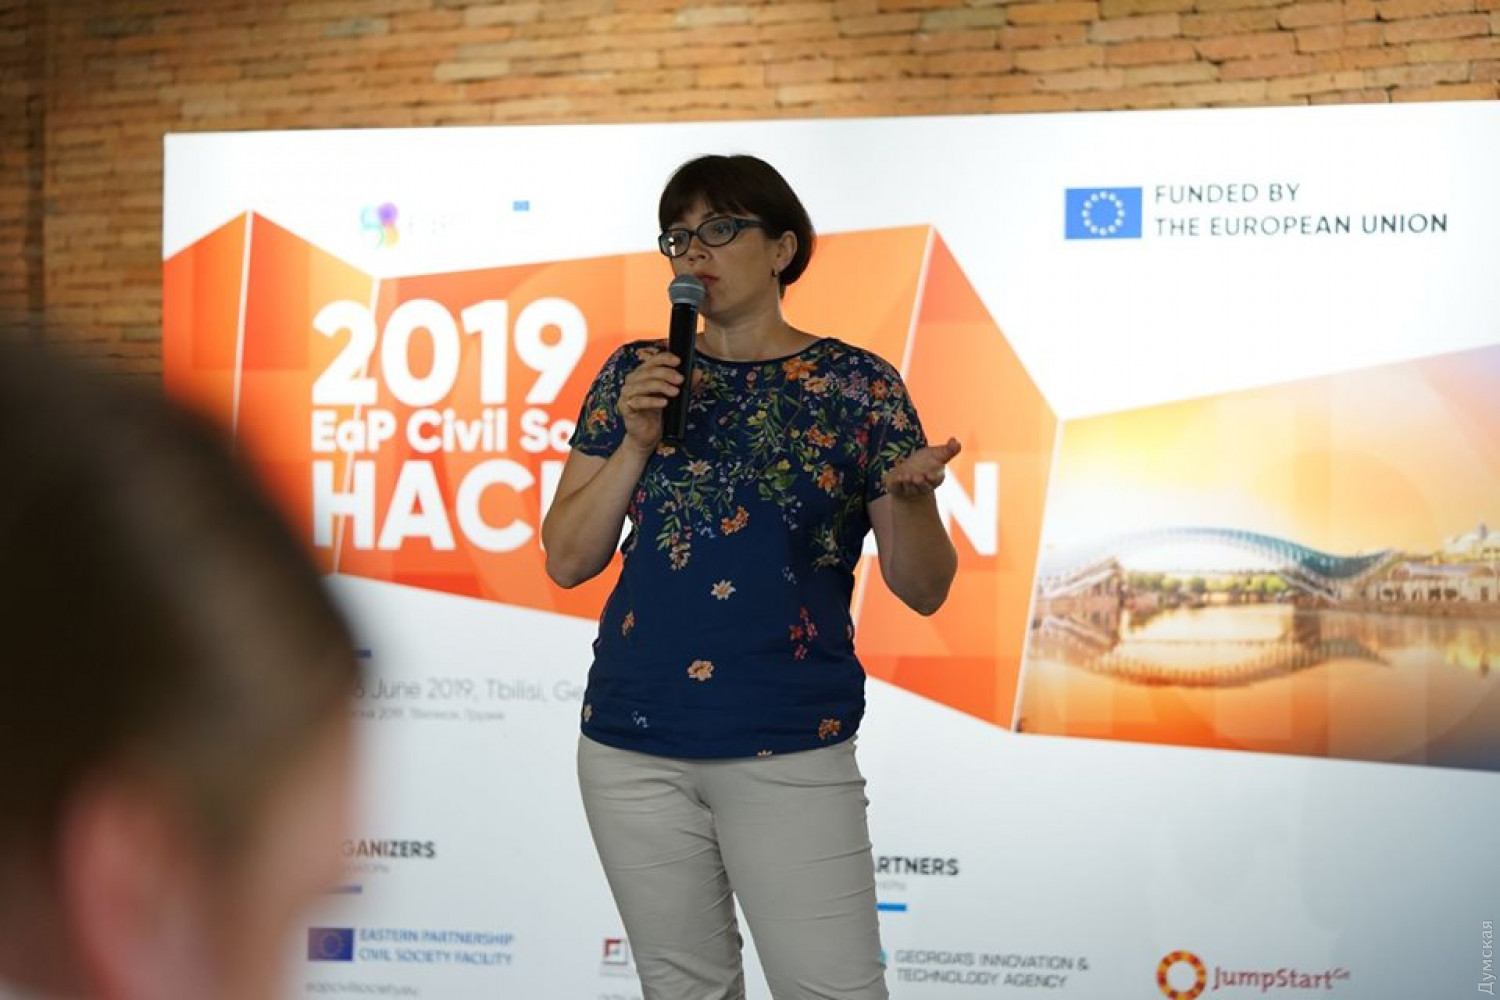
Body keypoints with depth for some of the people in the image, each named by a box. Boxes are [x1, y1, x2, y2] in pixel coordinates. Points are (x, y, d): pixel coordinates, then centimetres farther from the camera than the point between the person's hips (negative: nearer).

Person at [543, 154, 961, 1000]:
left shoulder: (859, 386, -2)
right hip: (633, 746, 3)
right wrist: (637, 443, -10)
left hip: (790, 752, -2)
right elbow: (568, 560, 3)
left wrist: (913, 496, -23)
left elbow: (925, 589, -2)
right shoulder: (637, 375, 5)